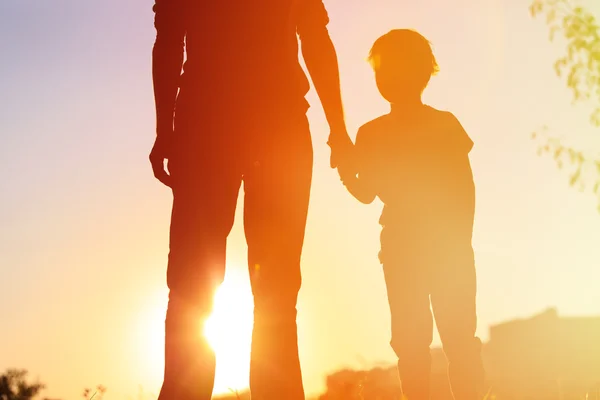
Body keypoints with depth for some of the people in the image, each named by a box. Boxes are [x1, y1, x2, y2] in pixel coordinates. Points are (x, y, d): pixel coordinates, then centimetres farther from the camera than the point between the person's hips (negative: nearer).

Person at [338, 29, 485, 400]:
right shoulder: (372, 134, 11)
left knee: (458, 333, -7)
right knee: (410, 337, -2)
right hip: (401, 245, 2)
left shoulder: (445, 124, 5)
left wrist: (462, 238, -10)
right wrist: (345, 171, -14)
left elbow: (466, 187, 1)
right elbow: (367, 193, 7)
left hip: (448, 242, -2)